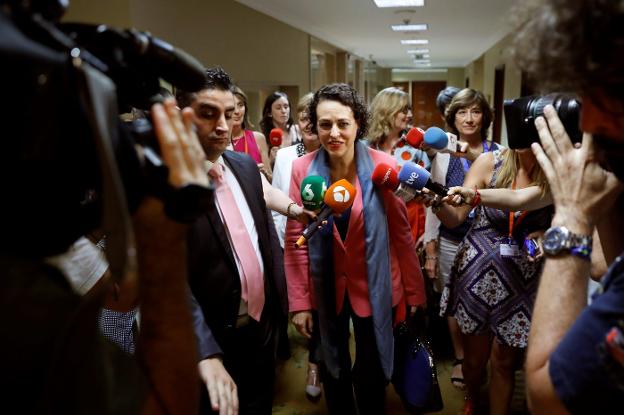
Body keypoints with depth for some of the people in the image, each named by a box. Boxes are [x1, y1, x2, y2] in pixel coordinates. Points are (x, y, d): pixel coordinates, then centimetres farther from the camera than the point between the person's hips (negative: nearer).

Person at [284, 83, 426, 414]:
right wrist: (299, 301, -7)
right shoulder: (302, 169, -11)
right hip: (325, 289, 2)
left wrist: (414, 292, -4)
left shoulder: (383, 166, -14)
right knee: (333, 371, 22)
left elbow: (402, 234, -7)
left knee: (371, 377, 15)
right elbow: (295, 240, -7)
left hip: (373, 288, -1)